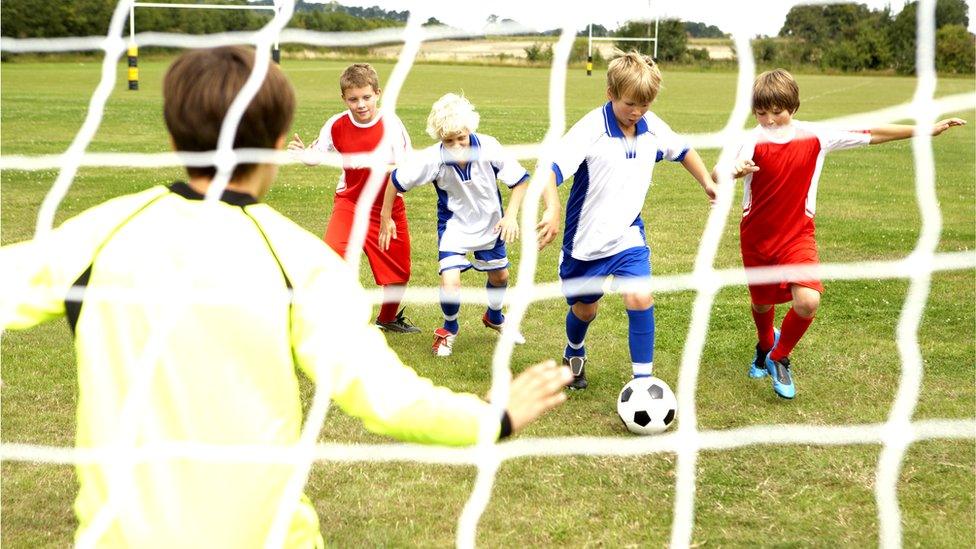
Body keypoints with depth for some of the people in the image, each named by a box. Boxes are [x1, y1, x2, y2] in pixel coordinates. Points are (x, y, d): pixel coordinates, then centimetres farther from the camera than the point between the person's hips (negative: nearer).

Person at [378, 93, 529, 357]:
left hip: (490, 224, 3)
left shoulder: (489, 148, -27)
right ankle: (449, 329, 14)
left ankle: (494, 318, 53)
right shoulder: (433, 158, -29)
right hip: (454, 225, -2)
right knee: (450, 281, -18)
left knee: (500, 276, 19)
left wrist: (511, 215, -23)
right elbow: (397, 179, -16)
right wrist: (386, 218, -10)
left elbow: (519, 180, -13)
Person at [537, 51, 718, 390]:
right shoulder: (590, 129, -23)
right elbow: (550, 169, -34)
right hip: (586, 238, -2)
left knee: (640, 298, -19)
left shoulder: (652, 127, -6)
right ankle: (574, 355, 50)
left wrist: (707, 182, 19)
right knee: (584, 310, 16)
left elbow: (682, 151, 16)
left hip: (627, 234, 3)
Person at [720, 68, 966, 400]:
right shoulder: (753, 140, -13)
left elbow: (871, 135, 2)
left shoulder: (814, 136, -6)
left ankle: (779, 358, 6)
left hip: (797, 234, 0)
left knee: (808, 301, -21)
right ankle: (766, 344, 54)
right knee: (762, 302, 17)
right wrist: (734, 171, -55)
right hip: (757, 236, 0)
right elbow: (718, 172, -30)